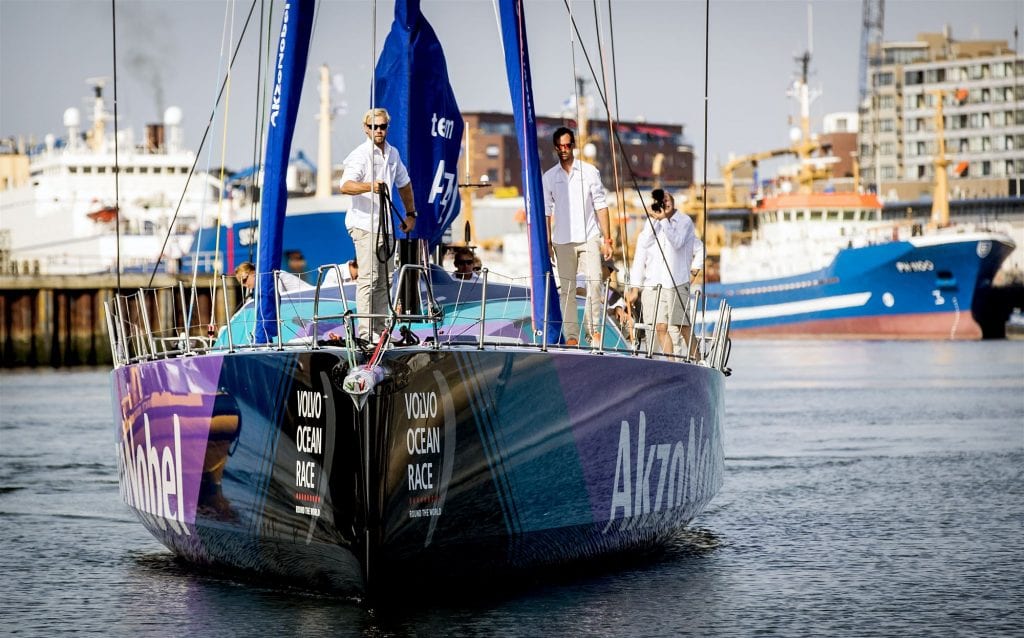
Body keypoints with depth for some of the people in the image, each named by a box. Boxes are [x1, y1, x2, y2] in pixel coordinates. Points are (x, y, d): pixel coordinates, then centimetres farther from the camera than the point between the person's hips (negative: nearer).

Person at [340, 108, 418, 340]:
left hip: (385, 224, 8)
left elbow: (404, 184, 28)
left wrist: (410, 214, 25)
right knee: (368, 278, -13)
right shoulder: (360, 155, -9)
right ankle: (366, 332, -15)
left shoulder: (393, 153, 13)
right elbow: (346, 186, -25)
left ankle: (380, 330, 14)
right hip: (364, 223, -8)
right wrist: (369, 186, -42)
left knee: (384, 280, 8)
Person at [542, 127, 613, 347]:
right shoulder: (549, 177, 8)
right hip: (563, 240, 1)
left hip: (589, 238, -1)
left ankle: (595, 330, -6)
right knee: (566, 289, 0)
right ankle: (571, 335, 2)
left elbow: (601, 206, 5)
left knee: (595, 283, -12)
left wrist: (607, 239, 0)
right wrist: (547, 243, 2)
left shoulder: (589, 171, 5)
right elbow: (546, 212, 9)